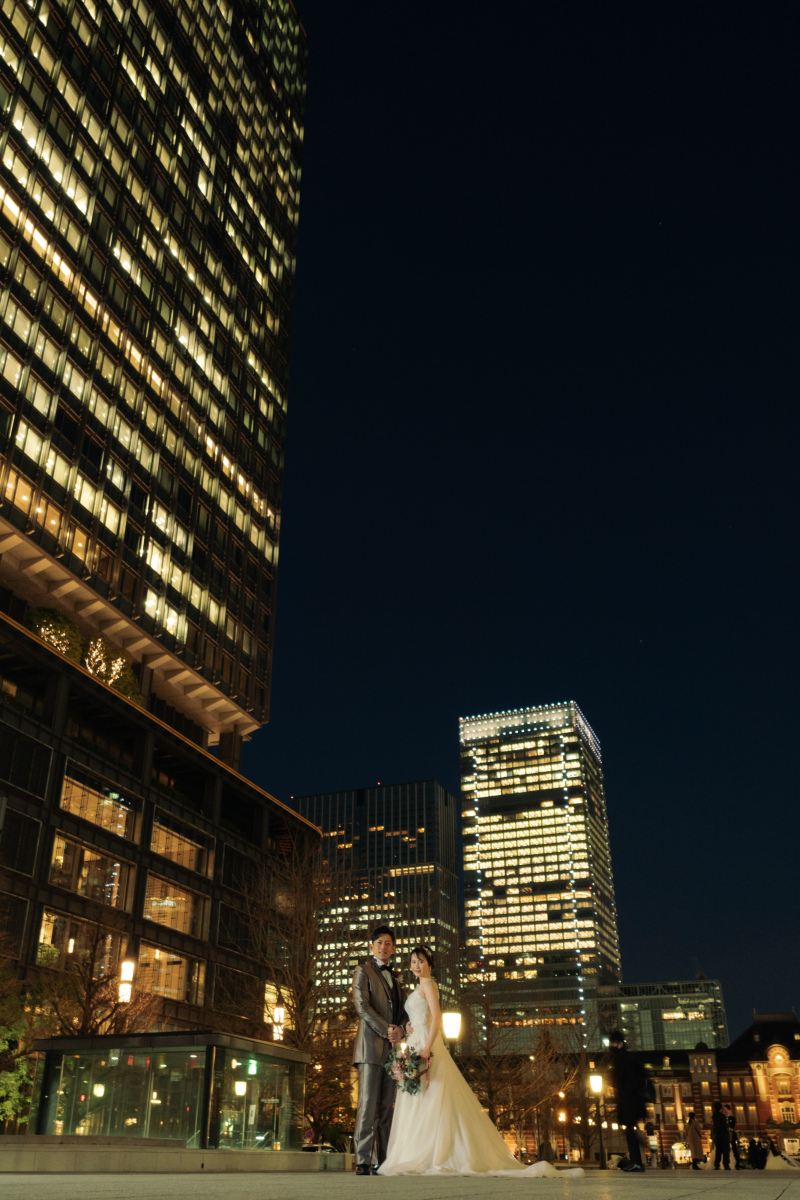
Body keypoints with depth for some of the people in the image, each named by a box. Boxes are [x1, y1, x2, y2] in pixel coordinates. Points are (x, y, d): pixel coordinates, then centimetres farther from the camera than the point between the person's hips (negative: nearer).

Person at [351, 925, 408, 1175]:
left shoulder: (395, 978, 23)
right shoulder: (363, 971, 5)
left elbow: (402, 1011, 19)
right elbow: (362, 1005, -6)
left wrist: (400, 1029, -3)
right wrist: (385, 1030, -13)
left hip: (392, 1048, 6)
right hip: (371, 1045, -5)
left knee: (386, 1106, 3)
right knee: (367, 1104, -9)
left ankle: (383, 1161, 4)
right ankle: (362, 1161, -8)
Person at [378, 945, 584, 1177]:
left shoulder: (428, 984, -6)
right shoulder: (419, 987, 21)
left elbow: (436, 1017, -18)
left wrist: (426, 1049, -26)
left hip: (426, 1044, -9)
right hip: (416, 1045, 9)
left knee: (432, 1103, -10)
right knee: (417, 1106, 6)